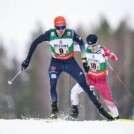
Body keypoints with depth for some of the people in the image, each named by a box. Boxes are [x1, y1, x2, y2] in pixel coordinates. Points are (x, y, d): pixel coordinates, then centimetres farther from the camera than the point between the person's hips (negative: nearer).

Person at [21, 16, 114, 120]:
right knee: (52, 85, -22)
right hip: (56, 63, 0)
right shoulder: (50, 34, -20)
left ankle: (100, 108, 2)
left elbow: (81, 43, -1)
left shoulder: (71, 33, -20)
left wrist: (84, 60, -1)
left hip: (70, 62, 0)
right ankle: (54, 109, -3)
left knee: (84, 85, -6)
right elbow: (35, 43, -8)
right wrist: (27, 59, -8)